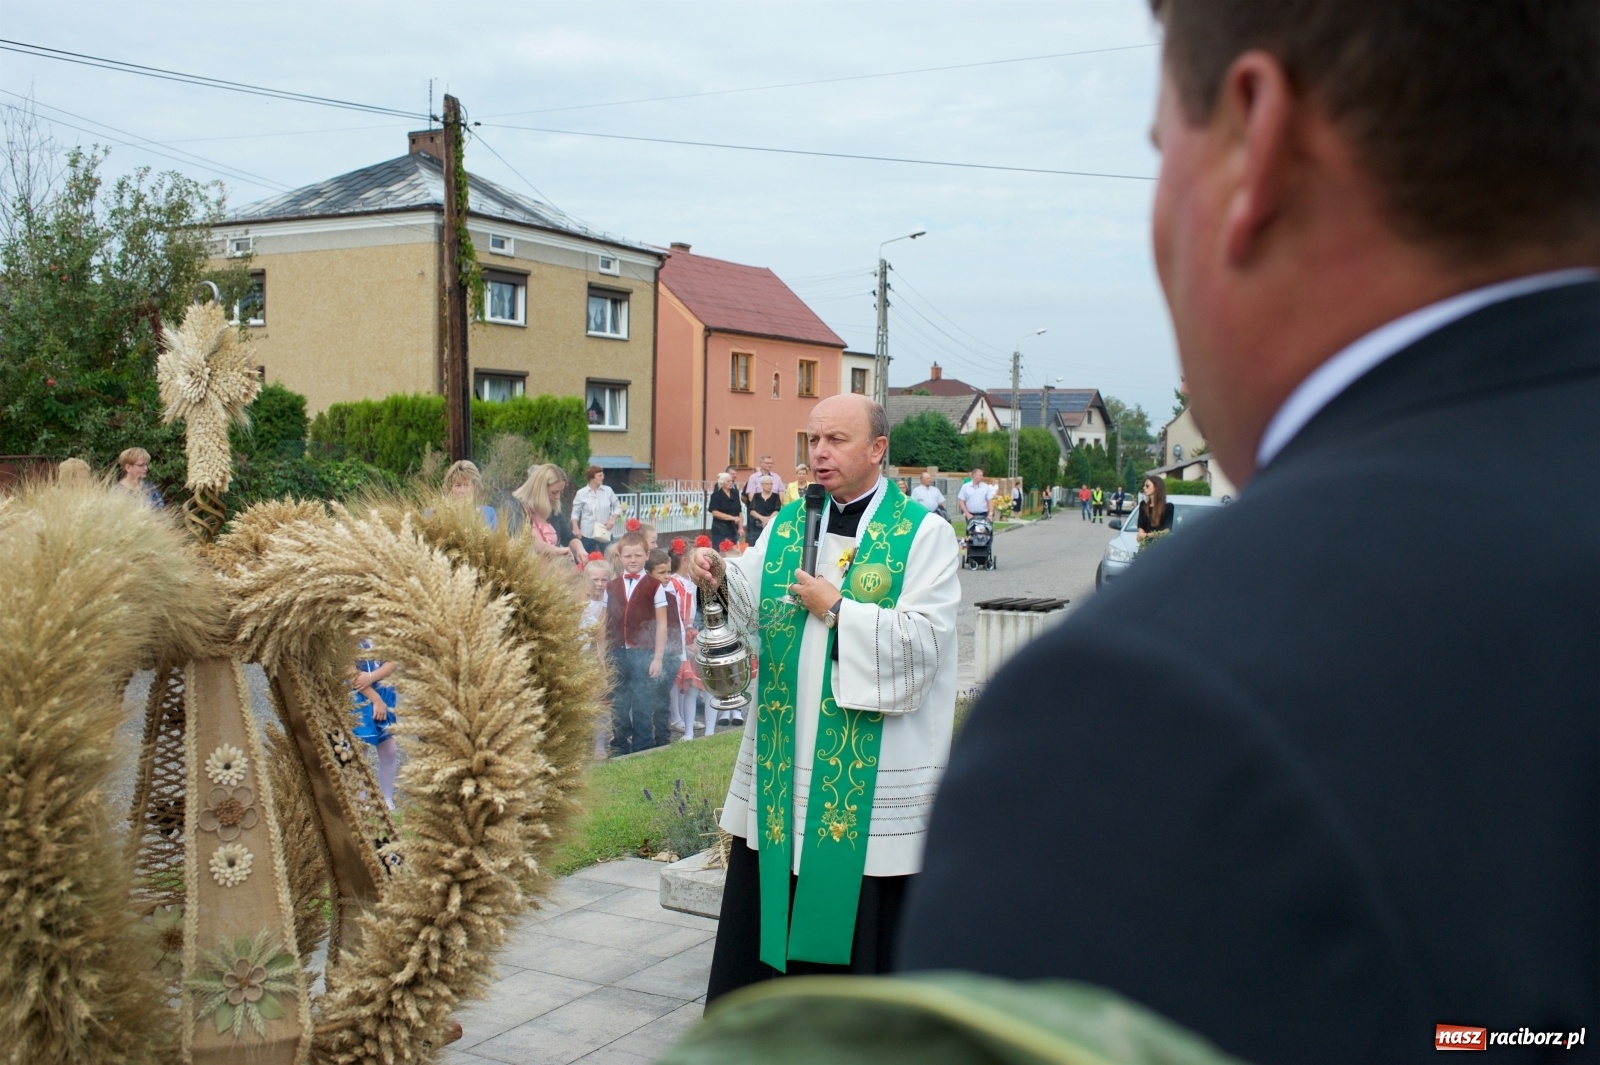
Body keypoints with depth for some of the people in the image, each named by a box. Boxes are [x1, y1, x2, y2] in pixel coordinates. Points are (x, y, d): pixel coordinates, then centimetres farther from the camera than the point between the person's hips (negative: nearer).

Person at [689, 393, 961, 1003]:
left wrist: (836, 607, -15)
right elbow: (757, 606, 0)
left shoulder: (924, 534, -5)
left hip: (872, 766, -5)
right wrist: (723, 577, -19)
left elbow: (925, 638, -16)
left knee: (863, 906, 4)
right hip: (785, 754, 5)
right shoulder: (789, 524, 10)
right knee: (766, 899, 13)